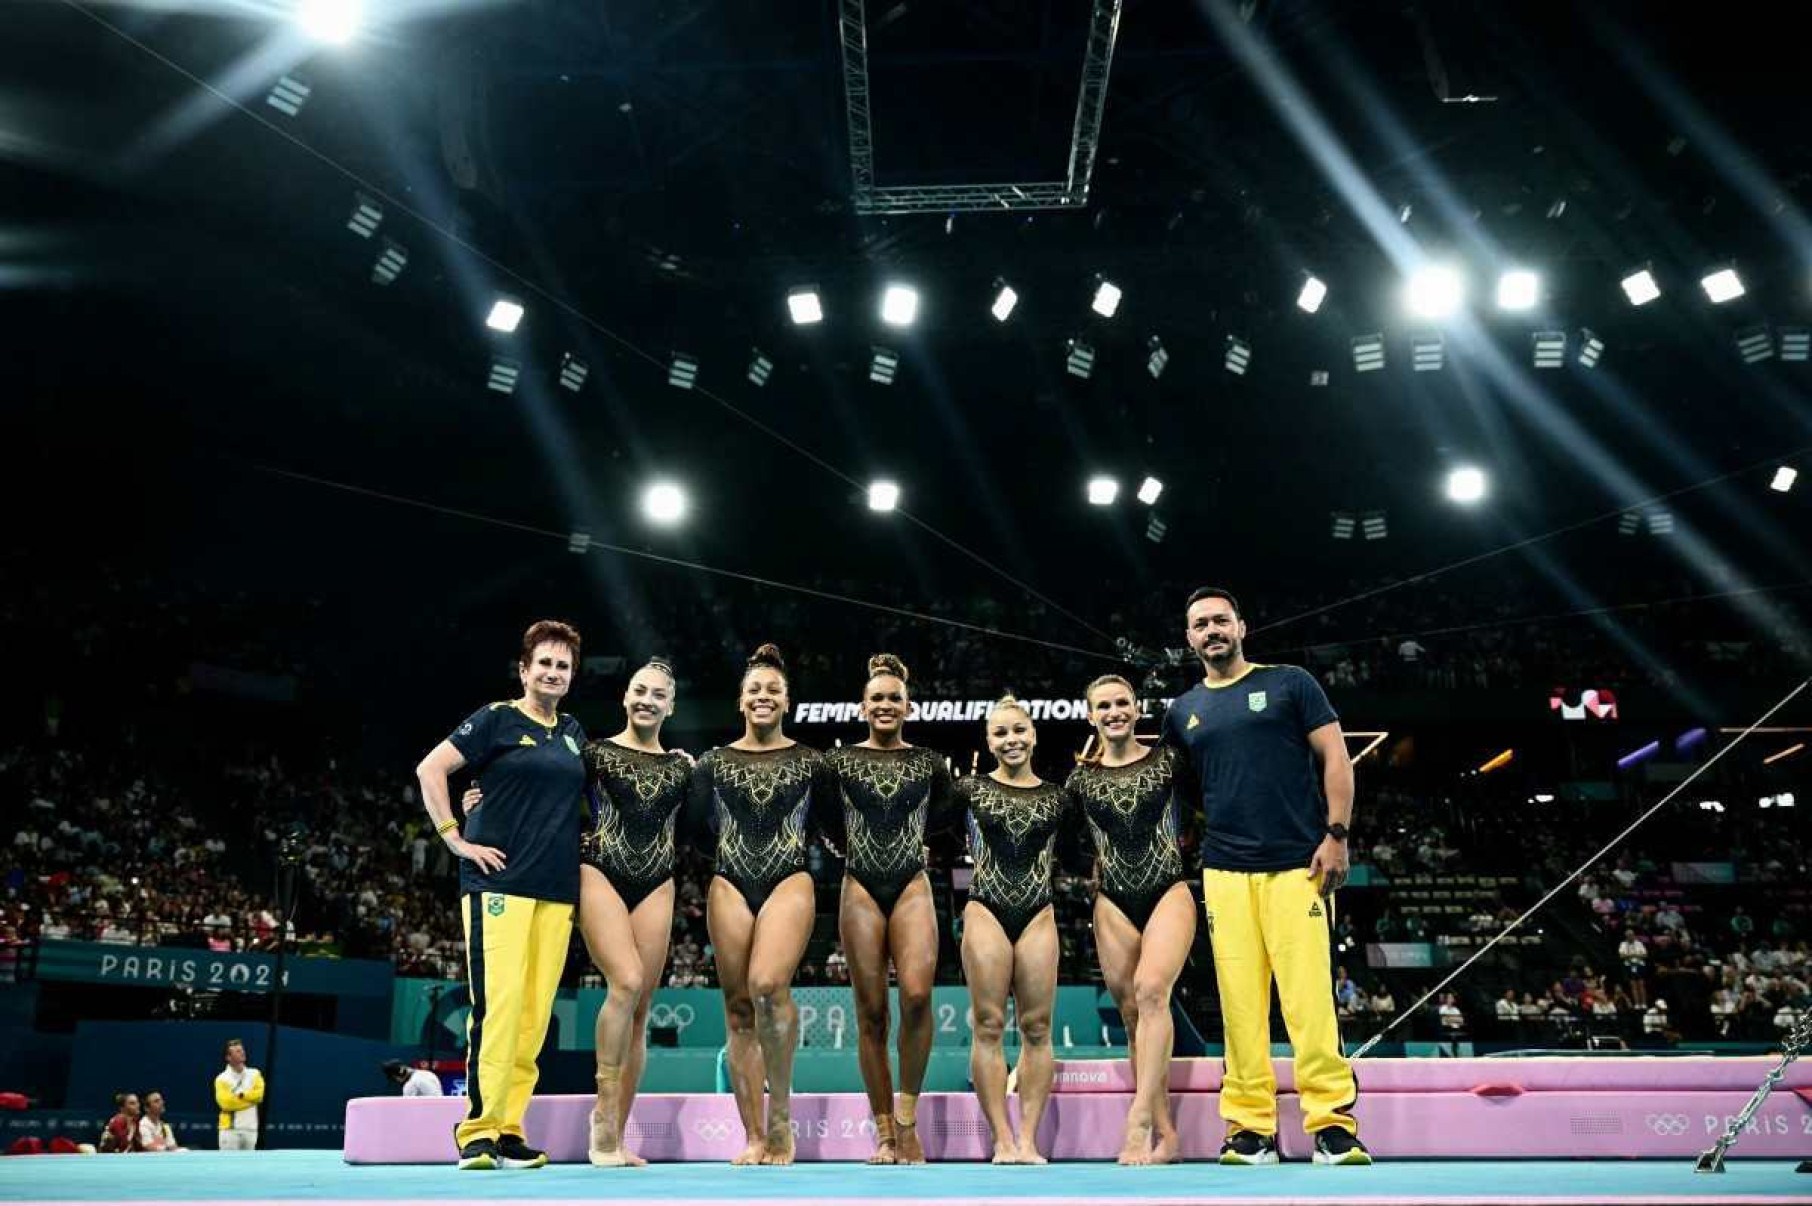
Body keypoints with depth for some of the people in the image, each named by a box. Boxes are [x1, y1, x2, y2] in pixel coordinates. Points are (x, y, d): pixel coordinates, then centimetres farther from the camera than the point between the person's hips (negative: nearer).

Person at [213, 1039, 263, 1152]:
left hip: (250, 1129, 4)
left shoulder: (255, 1074, 8)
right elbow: (225, 1102, -16)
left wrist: (241, 1095, -15)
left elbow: (259, 1094, -5)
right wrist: (250, 1098, -10)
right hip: (230, 1129, -4)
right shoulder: (222, 1079, -4)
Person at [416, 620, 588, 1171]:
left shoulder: (573, 732, 18)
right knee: (498, 1003, -12)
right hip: (500, 881, -6)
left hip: (558, 889, 6)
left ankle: (509, 1130, 9)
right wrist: (457, 839, -8)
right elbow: (430, 769, -4)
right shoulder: (497, 719, 1)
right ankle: (478, 1132, -7)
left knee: (536, 1011, 3)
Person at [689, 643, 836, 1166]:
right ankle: (754, 1139, 6)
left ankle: (780, 1116, -12)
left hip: (789, 883, -2)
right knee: (739, 1009, 0)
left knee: (767, 986, -27)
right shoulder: (714, 762, 13)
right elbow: (690, 824, 7)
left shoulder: (809, 762, 9)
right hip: (730, 886, 3)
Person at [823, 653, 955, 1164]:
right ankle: (884, 1134, 8)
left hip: (912, 887, 0)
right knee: (871, 1013, -1)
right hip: (861, 890, 0)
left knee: (917, 994, -22)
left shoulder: (929, 764, 10)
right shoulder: (839, 761, 8)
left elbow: (943, 818, 20)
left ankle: (907, 1118, -7)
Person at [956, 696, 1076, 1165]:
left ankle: (1028, 1139, 4)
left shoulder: (1057, 798, 10)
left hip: (1038, 915, 2)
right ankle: (1003, 1140, 0)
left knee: (1037, 1028, -1)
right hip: (986, 910, -2)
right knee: (989, 1026, -4)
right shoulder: (972, 789, 5)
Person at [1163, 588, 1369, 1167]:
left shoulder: (1290, 684, 8)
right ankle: (1251, 1129, 4)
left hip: (1297, 866, -3)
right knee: (1240, 1005, -1)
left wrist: (1335, 834, -6)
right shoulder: (1182, 712, 17)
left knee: (1309, 999, -10)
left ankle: (1333, 1125, -6)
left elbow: (1334, 758, 4)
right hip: (1225, 873, 3)